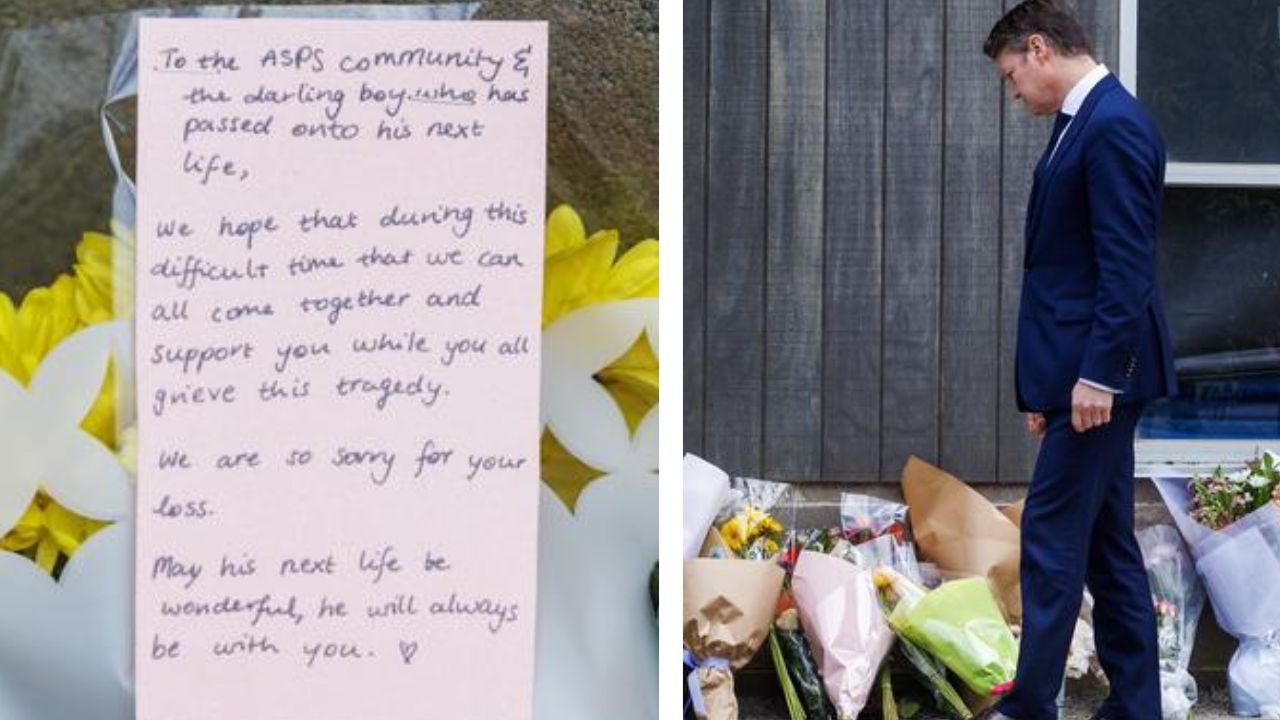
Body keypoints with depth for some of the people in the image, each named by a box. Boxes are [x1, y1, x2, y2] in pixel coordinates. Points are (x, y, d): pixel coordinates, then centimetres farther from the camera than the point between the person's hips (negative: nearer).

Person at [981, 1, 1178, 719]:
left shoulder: (1115, 124, -15)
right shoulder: (1083, 123, 15)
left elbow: (1127, 264, -21)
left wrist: (1096, 374, -22)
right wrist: (1048, 380, 18)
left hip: (1099, 370, -10)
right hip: (1082, 370, 10)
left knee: (1053, 534, -5)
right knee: (1104, 543, 11)